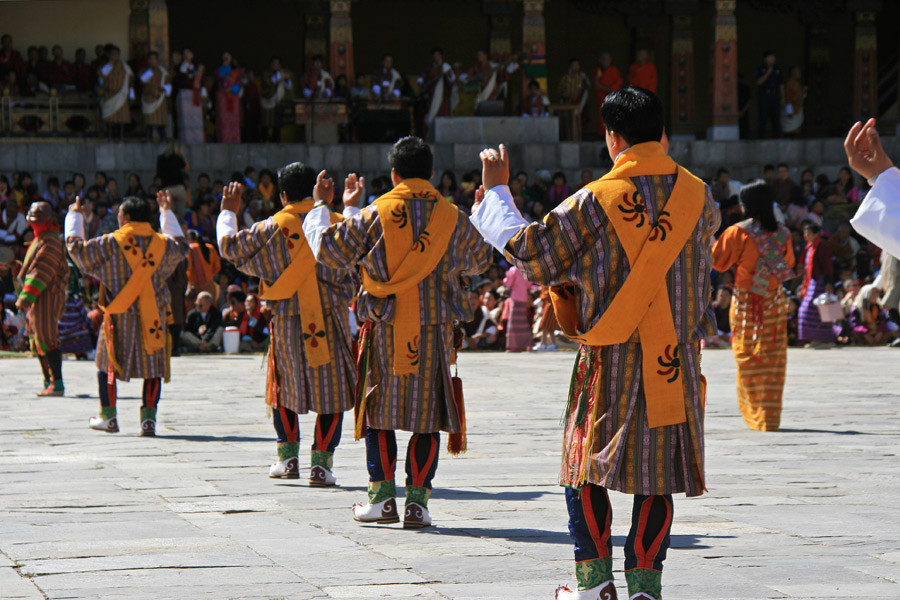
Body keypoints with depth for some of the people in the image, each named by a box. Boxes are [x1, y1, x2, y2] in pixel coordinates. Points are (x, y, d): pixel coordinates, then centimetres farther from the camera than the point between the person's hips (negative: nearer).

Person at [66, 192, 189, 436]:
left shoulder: (110, 244, -8)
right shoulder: (162, 243, 2)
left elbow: (76, 247, 2)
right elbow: (181, 245, 26)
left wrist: (74, 216, 18)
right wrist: (167, 212, 36)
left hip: (119, 317, -2)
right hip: (153, 316, 2)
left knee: (107, 363, 14)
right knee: (153, 365, 9)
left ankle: (108, 416, 17)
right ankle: (149, 418, 1)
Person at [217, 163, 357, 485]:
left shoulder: (273, 228, -5)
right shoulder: (336, 223, -1)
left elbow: (230, 246, 4)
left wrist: (228, 212, 21)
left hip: (288, 320, 0)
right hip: (330, 318, 0)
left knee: (285, 387, 17)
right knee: (330, 388, 4)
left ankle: (288, 456, 18)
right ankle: (321, 462, -1)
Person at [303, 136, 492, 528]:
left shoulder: (374, 216, -6)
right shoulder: (454, 219, 0)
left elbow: (328, 250, 1)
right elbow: (480, 261, 17)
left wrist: (321, 207, 16)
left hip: (386, 329, -1)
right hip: (435, 330, 1)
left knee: (379, 409, 11)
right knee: (428, 413, 6)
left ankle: (383, 496, 7)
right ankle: (417, 501, 2)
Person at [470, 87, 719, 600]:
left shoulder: (596, 201, -10)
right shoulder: (697, 197, 1)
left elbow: (528, 249, -6)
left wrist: (497, 190, 8)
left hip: (611, 360, -3)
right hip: (676, 363, 3)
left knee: (587, 463, 11)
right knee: (658, 474, 7)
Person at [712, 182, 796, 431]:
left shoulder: (739, 232, -10)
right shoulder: (782, 233, 2)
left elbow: (719, 261, -5)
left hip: (746, 301, -3)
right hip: (775, 301, 3)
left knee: (748, 358, 4)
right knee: (773, 359, 7)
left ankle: (755, 415, 2)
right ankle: (771, 416, 8)